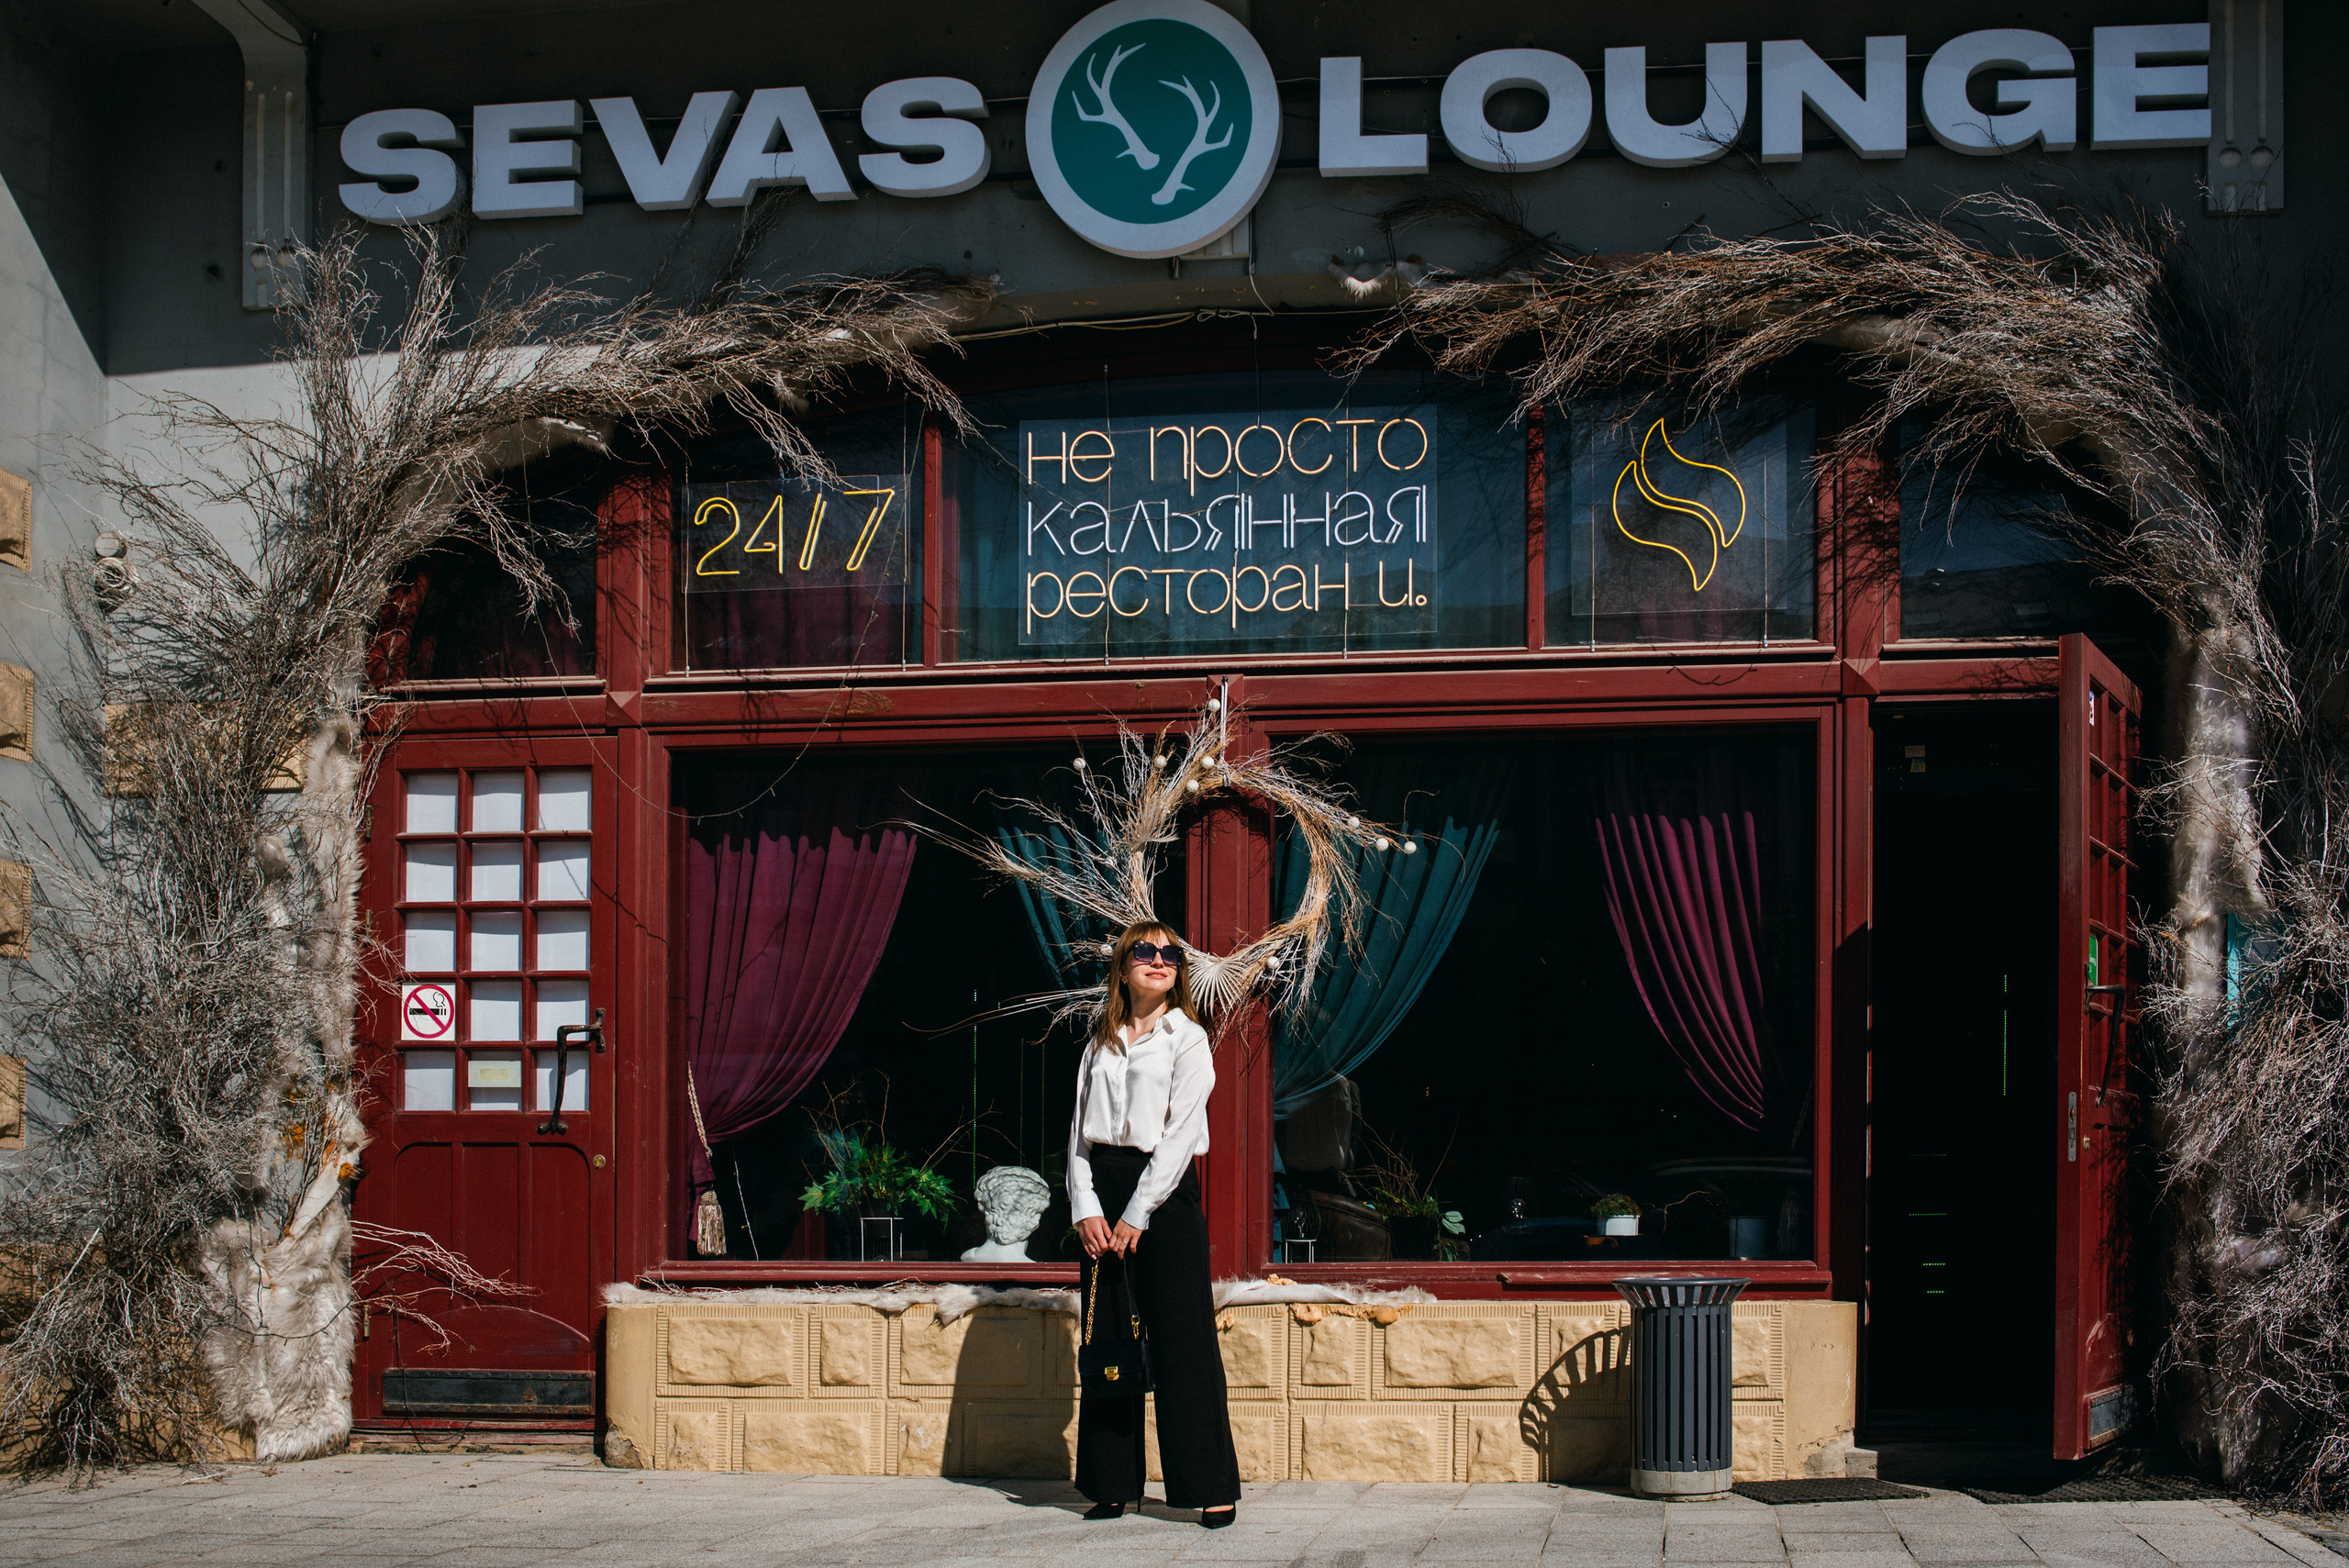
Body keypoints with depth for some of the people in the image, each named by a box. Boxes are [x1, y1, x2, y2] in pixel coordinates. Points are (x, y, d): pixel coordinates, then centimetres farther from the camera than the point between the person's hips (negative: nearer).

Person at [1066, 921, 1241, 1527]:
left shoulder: (1188, 1039, 1)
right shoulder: (1100, 1045, 15)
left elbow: (1179, 1133, -8)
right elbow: (1080, 1128, 9)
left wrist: (1137, 1214, -14)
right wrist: (1085, 1207, -6)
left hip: (1165, 1188, -4)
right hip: (1103, 1192, 5)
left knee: (1182, 1340, -7)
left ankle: (1214, 1490, -4)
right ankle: (1113, 1485, 10)